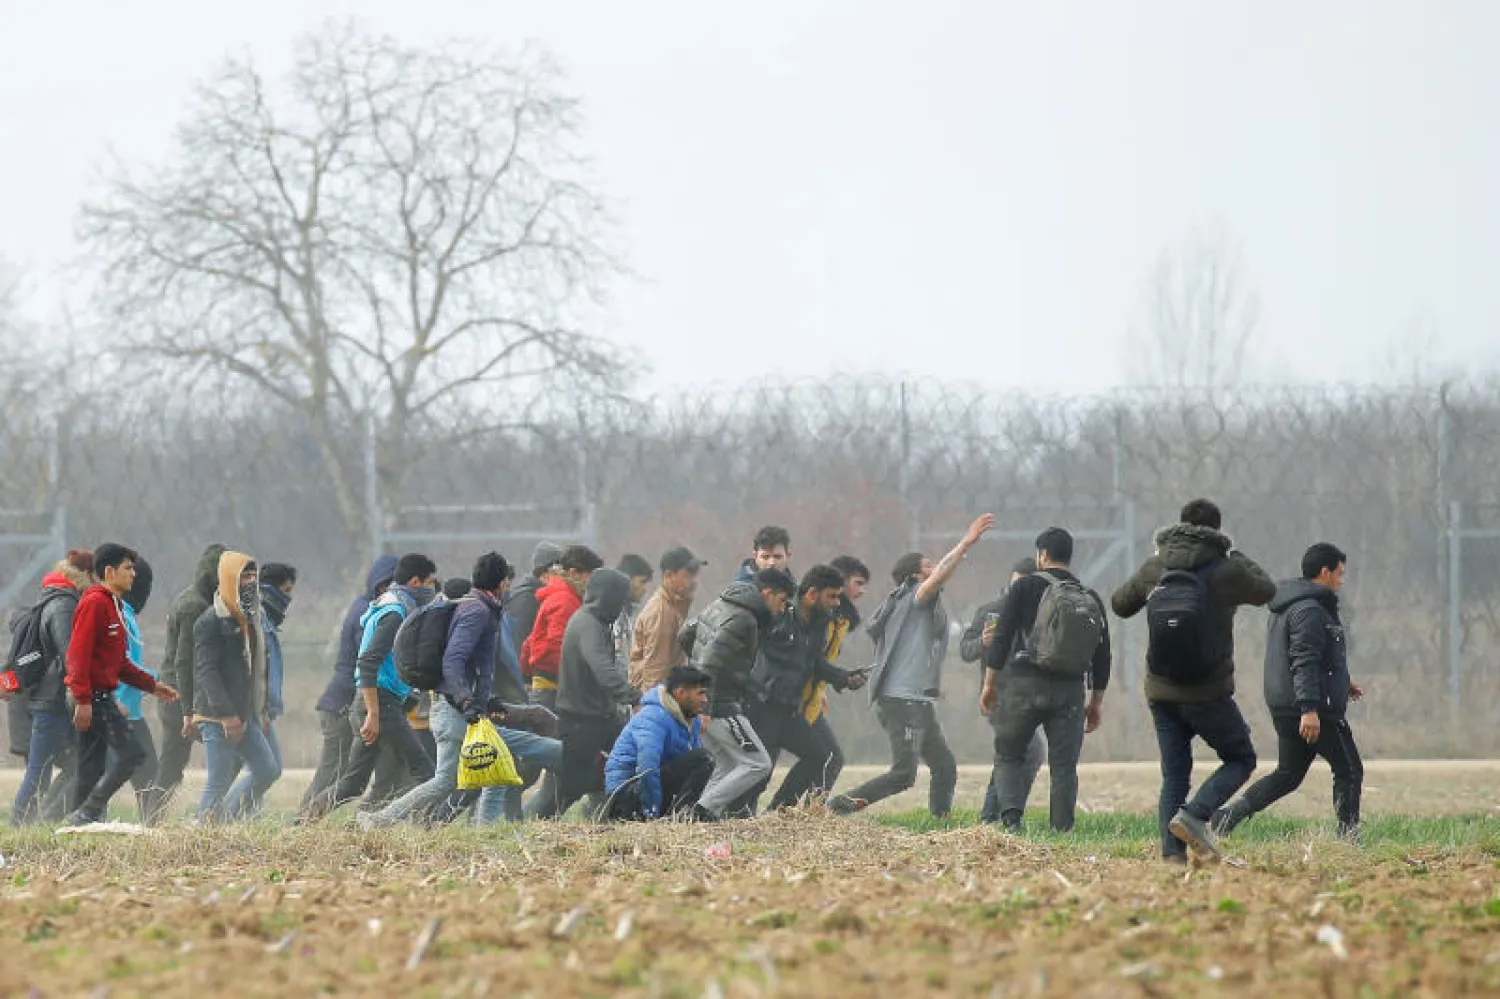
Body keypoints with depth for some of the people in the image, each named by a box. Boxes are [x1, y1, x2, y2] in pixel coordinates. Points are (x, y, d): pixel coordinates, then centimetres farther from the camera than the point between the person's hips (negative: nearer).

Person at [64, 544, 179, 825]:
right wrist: (83, 699, -24)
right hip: (93, 697, -10)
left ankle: (81, 818, 10)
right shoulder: (94, 603, -12)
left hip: (102, 697, 10)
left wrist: (152, 685, 21)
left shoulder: (112, 605, 19)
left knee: (93, 766, 9)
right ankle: (87, 812, -13)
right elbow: (78, 652, -20)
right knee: (130, 753, -13)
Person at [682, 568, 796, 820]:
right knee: (758, 764, -5)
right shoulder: (742, 620, -17)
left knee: (727, 765, 19)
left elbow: (685, 635, 23)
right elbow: (711, 662, -25)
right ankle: (707, 808, -12)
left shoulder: (719, 605, 13)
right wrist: (704, 711, -25)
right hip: (720, 705, -10)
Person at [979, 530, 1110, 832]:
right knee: (1064, 767, 5)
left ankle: (1011, 816, -12)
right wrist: (1096, 702, 19)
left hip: (1024, 685, -2)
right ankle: (1062, 830, -1)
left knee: (1009, 756, 9)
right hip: (1070, 691, 2)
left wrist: (989, 684, 1)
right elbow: (1102, 655, 12)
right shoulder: (1091, 598, 11)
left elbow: (1001, 637, -5)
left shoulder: (1025, 588, 0)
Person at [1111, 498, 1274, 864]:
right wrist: (1236, 556, 24)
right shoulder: (1225, 571, -8)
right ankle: (1194, 815, -11)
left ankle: (1172, 854, -3)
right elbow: (1266, 590, 11)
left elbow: (1119, 604, 19)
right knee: (1240, 759, 12)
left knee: (1174, 775, 10)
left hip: (1161, 692, 4)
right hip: (1208, 693, -4)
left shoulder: (1154, 569, 2)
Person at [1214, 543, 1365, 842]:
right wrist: (1310, 709, -29)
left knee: (1288, 774, 15)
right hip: (1314, 708, -10)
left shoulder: (1289, 607, 19)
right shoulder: (1310, 610, -15)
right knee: (1349, 770, 0)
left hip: (1284, 707, 10)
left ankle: (1228, 816, 5)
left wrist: (1342, 682, 33)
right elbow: (1304, 661, -24)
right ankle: (1348, 836, 0)